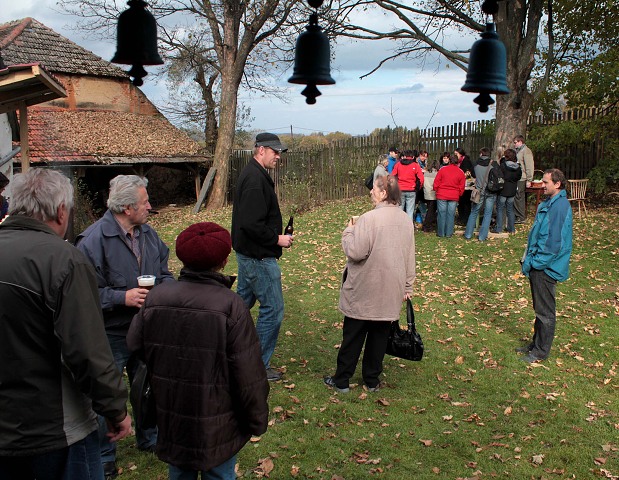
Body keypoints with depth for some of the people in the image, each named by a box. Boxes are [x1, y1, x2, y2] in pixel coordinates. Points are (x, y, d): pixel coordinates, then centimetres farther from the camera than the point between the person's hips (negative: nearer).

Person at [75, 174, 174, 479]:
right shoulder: (92, 240, -21)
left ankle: (149, 439, 46)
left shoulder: (148, 234, 2)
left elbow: (164, 273, 11)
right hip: (110, 336, -6)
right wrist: (123, 297, -27)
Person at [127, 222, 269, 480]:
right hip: (216, 427, -4)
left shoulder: (156, 297, -11)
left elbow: (135, 344, 1)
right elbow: (249, 374, -19)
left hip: (170, 419, 4)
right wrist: (257, 419, -5)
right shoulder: (231, 306, -23)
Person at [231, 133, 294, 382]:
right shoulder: (256, 179, -21)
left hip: (247, 252, 11)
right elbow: (252, 224, -29)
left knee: (243, 301, 22)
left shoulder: (250, 174, 12)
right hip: (259, 256, -11)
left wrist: (276, 236, 10)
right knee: (273, 309, -1)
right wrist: (277, 239, -17)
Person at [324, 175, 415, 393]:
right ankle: (372, 380, 24)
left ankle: (341, 381, 19)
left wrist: (348, 231, -5)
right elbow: (410, 258, 11)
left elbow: (355, 252, -23)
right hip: (390, 293, 5)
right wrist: (407, 286, 19)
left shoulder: (369, 218, -20)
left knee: (352, 338, 7)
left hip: (363, 293, -5)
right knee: (379, 336, 15)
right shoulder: (406, 220, 4)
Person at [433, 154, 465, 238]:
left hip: (442, 196, -1)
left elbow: (436, 182, -1)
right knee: (451, 214, 7)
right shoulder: (461, 172, 1)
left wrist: (437, 191, 15)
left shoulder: (442, 169, -4)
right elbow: (461, 187, 6)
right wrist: (458, 195, 21)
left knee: (442, 213, 5)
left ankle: (441, 233, 11)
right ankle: (449, 233, 11)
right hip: (454, 196, 1)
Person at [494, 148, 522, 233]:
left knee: (500, 209, 4)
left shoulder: (503, 166, -17)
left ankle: (499, 229, 6)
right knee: (510, 209, 14)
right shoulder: (518, 167, -1)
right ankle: (511, 229, 18)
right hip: (512, 191, 5)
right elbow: (518, 177, 12)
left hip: (503, 191, -5)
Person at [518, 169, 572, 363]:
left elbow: (555, 241, -23)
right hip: (539, 266, 10)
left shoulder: (560, 206, -19)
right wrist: (529, 259, 12)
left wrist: (536, 262, -17)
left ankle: (541, 351, 14)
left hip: (546, 267, -10)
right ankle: (536, 344, 31)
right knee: (539, 308, 19)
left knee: (545, 311, 2)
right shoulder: (548, 204, 12)